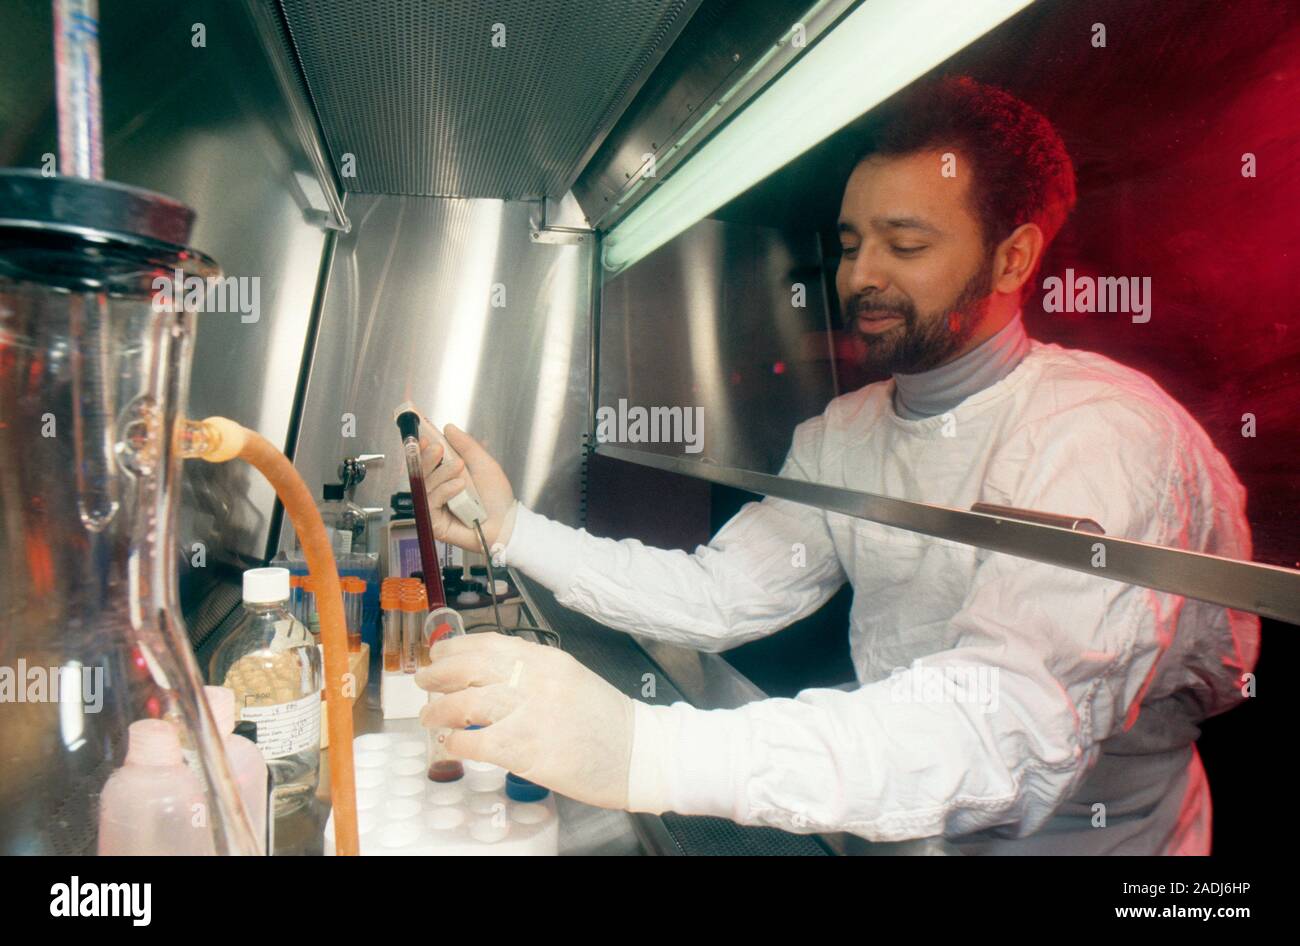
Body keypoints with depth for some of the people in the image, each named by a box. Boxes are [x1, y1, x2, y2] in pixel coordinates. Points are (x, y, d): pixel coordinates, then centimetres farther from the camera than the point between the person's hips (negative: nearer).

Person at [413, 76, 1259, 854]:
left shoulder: (1108, 435, -21)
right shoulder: (842, 436, 2)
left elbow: (1015, 719, -33)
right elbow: (721, 596, -1)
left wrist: (644, 750, -43)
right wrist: (515, 530, -11)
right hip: (894, 824, 5)